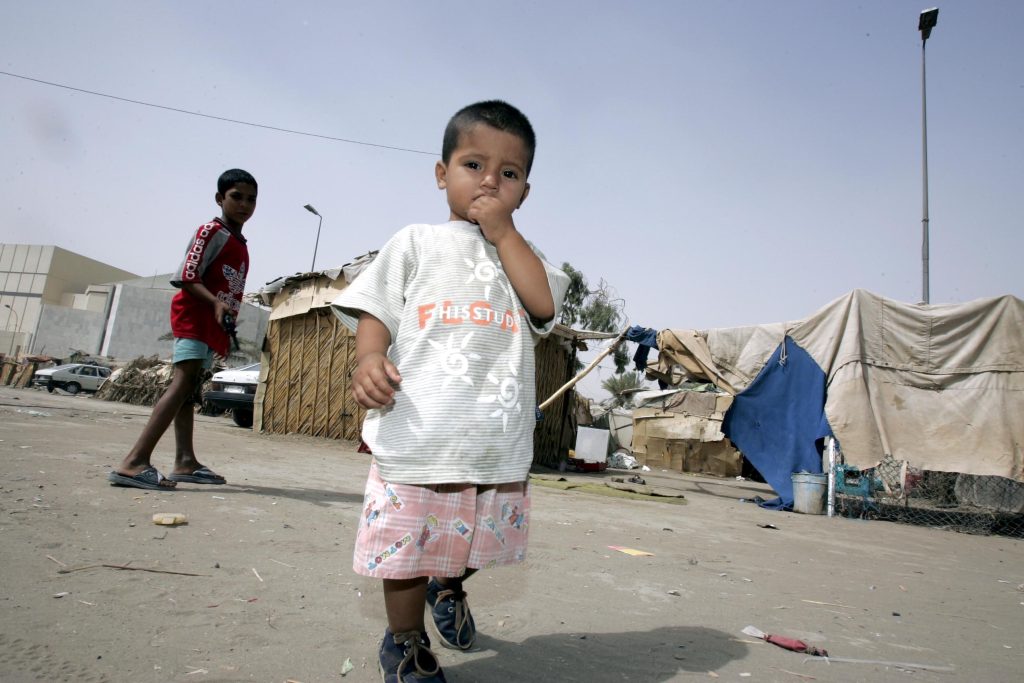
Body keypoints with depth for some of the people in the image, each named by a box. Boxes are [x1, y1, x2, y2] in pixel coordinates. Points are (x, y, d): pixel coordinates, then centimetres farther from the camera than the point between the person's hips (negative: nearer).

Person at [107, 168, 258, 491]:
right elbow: (187, 277, -14)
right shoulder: (212, 231, -5)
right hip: (195, 317, -9)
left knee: (189, 389, 10)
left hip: (214, 324, 9)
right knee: (183, 383, -19)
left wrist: (228, 330, 19)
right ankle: (134, 462, -24)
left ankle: (185, 462, 13)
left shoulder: (240, 244, 20)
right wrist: (216, 303, -28)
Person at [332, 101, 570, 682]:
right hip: (418, 434, -3)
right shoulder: (416, 244, 7)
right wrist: (369, 357, -18)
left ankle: (448, 588, 51)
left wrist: (502, 230, -3)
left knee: (480, 541, 18)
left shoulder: (522, 254, 15)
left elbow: (545, 305, -5)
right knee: (407, 546, 6)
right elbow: (376, 311, 3)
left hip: (499, 441, 3)